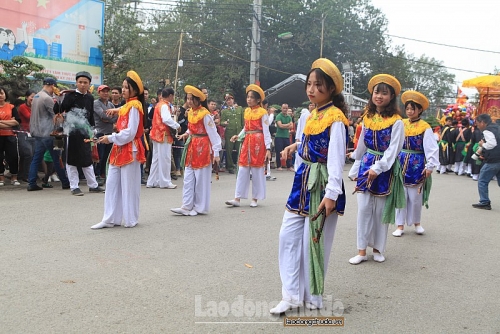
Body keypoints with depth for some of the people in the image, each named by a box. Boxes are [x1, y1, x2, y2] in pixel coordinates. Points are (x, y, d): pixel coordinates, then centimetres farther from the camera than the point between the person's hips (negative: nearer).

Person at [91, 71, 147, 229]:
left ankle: (130, 219, 12)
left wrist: (111, 138, -12)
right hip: (120, 149, 9)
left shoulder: (134, 106, -12)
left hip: (129, 150, -9)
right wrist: (112, 138, 6)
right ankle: (110, 219, 12)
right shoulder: (127, 105, 16)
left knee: (128, 185, 0)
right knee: (112, 183, 7)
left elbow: (130, 132, -19)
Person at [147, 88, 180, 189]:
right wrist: (177, 126, -18)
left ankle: (152, 182, 16)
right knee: (165, 159, -3)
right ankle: (165, 182, 2)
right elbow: (166, 119, -28)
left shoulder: (159, 104, 16)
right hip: (163, 135, -10)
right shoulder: (164, 106, -14)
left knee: (156, 159, 12)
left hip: (157, 134, 10)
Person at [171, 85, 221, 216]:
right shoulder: (190, 112, 7)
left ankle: (200, 207, 13)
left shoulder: (205, 114, -15)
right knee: (188, 178, 7)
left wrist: (216, 152, -17)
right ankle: (187, 206, 11)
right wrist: (187, 133, 2)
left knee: (201, 179, 2)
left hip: (202, 147, -8)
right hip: (191, 146, 8)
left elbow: (213, 134, -15)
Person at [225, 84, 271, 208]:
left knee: (257, 170, 2)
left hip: (258, 142, -6)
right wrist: (238, 136, 2)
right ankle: (237, 198, 6)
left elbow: (266, 131, -9)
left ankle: (255, 199, 13)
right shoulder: (246, 111, 11)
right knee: (242, 170, 4)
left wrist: (268, 148, -14)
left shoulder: (262, 112, -6)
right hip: (247, 141, 6)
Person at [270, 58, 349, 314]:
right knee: (288, 235, 6)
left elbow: (336, 157, -22)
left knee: (313, 241, 2)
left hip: (321, 185, -9)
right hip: (304, 180, 9)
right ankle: (292, 295, 15)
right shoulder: (313, 114, 12)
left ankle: (312, 298, 21)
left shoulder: (335, 118, -15)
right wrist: (297, 146, 11)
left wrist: (332, 193, -28)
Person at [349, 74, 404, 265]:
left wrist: (377, 168, -23)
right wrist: (356, 168, 21)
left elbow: (393, 150, -13)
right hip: (366, 165, 4)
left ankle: (378, 248, 21)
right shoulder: (368, 118, 7)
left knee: (381, 210, 5)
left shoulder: (396, 122, -8)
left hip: (385, 169, -4)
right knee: (364, 208, 1)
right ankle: (362, 250, 8)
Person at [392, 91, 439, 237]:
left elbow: (432, 148, -10)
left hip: (417, 165, -3)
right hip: (401, 163, 3)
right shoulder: (401, 124, 5)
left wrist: (430, 166, -16)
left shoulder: (425, 127, -6)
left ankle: (416, 222, 28)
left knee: (415, 196, 6)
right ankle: (400, 225, 14)